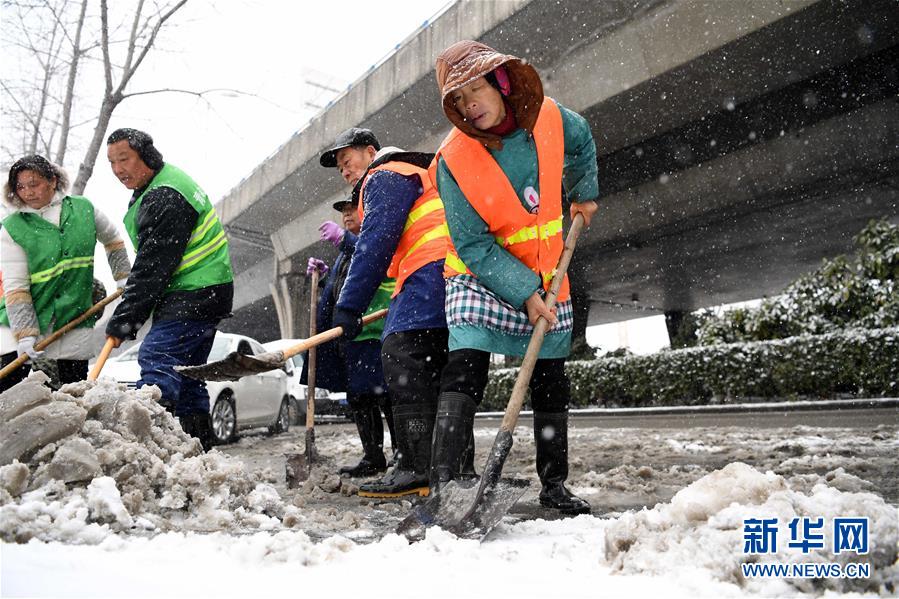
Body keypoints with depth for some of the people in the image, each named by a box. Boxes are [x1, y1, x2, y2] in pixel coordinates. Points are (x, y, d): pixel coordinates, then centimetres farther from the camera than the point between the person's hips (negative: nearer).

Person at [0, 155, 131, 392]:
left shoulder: (84, 209, 1)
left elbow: (112, 239, 20)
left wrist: (123, 277, 16)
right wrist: (25, 334, -18)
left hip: (74, 318, 2)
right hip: (23, 319, -2)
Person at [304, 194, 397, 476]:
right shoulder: (346, 249, 28)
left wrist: (344, 238, -25)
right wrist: (324, 274, 15)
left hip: (375, 329, -9)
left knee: (383, 394, -12)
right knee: (357, 396, 8)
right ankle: (373, 457, 14)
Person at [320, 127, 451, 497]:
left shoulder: (384, 176, 4)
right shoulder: (419, 174, 36)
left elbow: (374, 244, -9)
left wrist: (349, 306, -11)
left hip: (432, 270, -10)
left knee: (400, 353, -17)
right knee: (432, 366, 9)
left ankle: (418, 469, -22)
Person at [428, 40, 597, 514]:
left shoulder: (548, 116, -10)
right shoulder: (453, 159, -20)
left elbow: (581, 142, 17)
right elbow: (473, 245, -19)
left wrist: (583, 194, 14)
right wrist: (524, 293, -24)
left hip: (546, 278, 4)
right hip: (480, 278, -4)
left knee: (550, 382, 10)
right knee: (465, 373, -21)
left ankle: (553, 485, 25)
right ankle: (442, 483, -16)